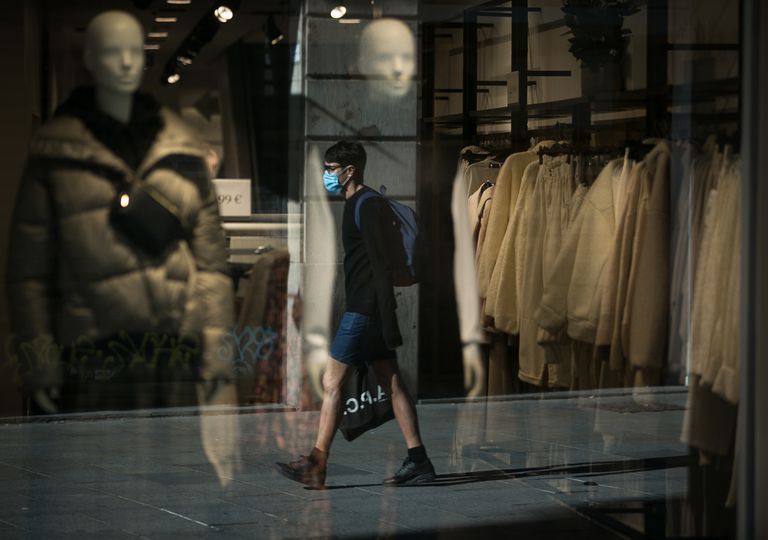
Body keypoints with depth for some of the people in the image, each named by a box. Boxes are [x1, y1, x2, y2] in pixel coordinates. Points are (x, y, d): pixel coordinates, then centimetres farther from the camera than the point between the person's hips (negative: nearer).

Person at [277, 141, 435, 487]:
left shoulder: (367, 206, -12)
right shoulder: (359, 205, 19)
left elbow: (381, 266, -19)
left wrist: (389, 322, -23)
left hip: (364, 311, -10)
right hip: (367, 311, 10)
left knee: (332, 383, -7)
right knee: (392, 384, 8)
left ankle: (317, 465, -5)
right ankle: (418, 462, 8)